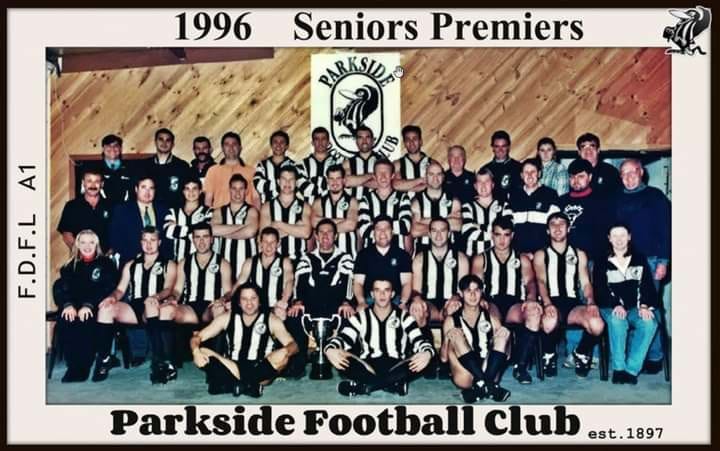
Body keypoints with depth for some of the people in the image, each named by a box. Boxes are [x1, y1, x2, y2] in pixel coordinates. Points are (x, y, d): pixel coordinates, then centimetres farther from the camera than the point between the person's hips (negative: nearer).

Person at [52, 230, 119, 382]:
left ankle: (82, 368, -30)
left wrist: (88, 305, -19)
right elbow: (60, 287, 7)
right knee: (65, 320, -30)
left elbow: (107, 288, -2)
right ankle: (73, 366, -28)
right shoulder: (70, 266, 23)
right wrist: (67, 304, -15)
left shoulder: (106, 264, 12)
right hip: (73, 309, 3)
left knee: (85, 320, -35)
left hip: (95, 309, -3)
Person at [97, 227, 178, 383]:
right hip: (133, 308, 3)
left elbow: (168, 289, -2)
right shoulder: (131, 265, 26)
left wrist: (156, 297, -26)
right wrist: (113, 297, -7)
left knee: (151, 305, -40)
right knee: (106, 308, -26)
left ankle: (160, 362, -43)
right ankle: (103, 359, -22)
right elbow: (120, 289, 18)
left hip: (156, 310, -3)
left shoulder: (168, 265, 14)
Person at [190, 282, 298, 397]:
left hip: (259, 370, -2)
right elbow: (197, 337, 1)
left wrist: (285, 351, -35)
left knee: (282, 356, -29)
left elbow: (293, 345, -10)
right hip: (231, 368, 2)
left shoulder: (271, 320, -2)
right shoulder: (227, 317, 3)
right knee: (202, 353, -21)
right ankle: (250, 385, -23)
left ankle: (236, 383, -22)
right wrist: (196, 351, -23)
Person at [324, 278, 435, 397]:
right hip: (367, 368, 0)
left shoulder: (404, 317, 9)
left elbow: (419, 341, -4)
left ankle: (364, 385, -25)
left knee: (419, 363, -32)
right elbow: (342, 338, -4)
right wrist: (330, 350, -29)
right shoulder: (360, 317, 9)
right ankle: (392, 383, -28)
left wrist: (427, 353, -29)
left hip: (395, 368, 1)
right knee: (342, 361, -30)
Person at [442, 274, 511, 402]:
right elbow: (444, 358, 3)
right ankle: (490, 386, -28)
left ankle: (482, 385, -24)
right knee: (456, 335, -21)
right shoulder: (452, 320, 8)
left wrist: (504, 336, -7)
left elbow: (506, 353, 14)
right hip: (464, 377, -2)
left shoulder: (491, 319, 13)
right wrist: (447, 338, -17)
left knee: (504, 332, -11)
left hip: (489, 372, 2)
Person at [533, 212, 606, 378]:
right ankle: (549, 355, -5)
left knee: (597, 324, -31)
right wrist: (547, 304, -20)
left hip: (574, 304, 2)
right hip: (552, 304, -2)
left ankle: (581, 353, 4)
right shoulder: (541, 255, 15)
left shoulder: (579, 254, 22)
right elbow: (541, 282, 0)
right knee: (550, 322, -40)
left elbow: (585, 282, 13)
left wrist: (591, 302, -9)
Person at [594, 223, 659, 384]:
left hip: (636, 308, 2)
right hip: (611, 308, -1)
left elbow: (648, 285, 6)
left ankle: (631, 369, -30)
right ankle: (618, 368, -28)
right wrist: (616, 305, -19)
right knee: (617, 321, -37)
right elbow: (600, 290, 0)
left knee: (649, 323, -32)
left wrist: (644, 306, -13)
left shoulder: (640, 259, 16)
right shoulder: (602, 263, 10)